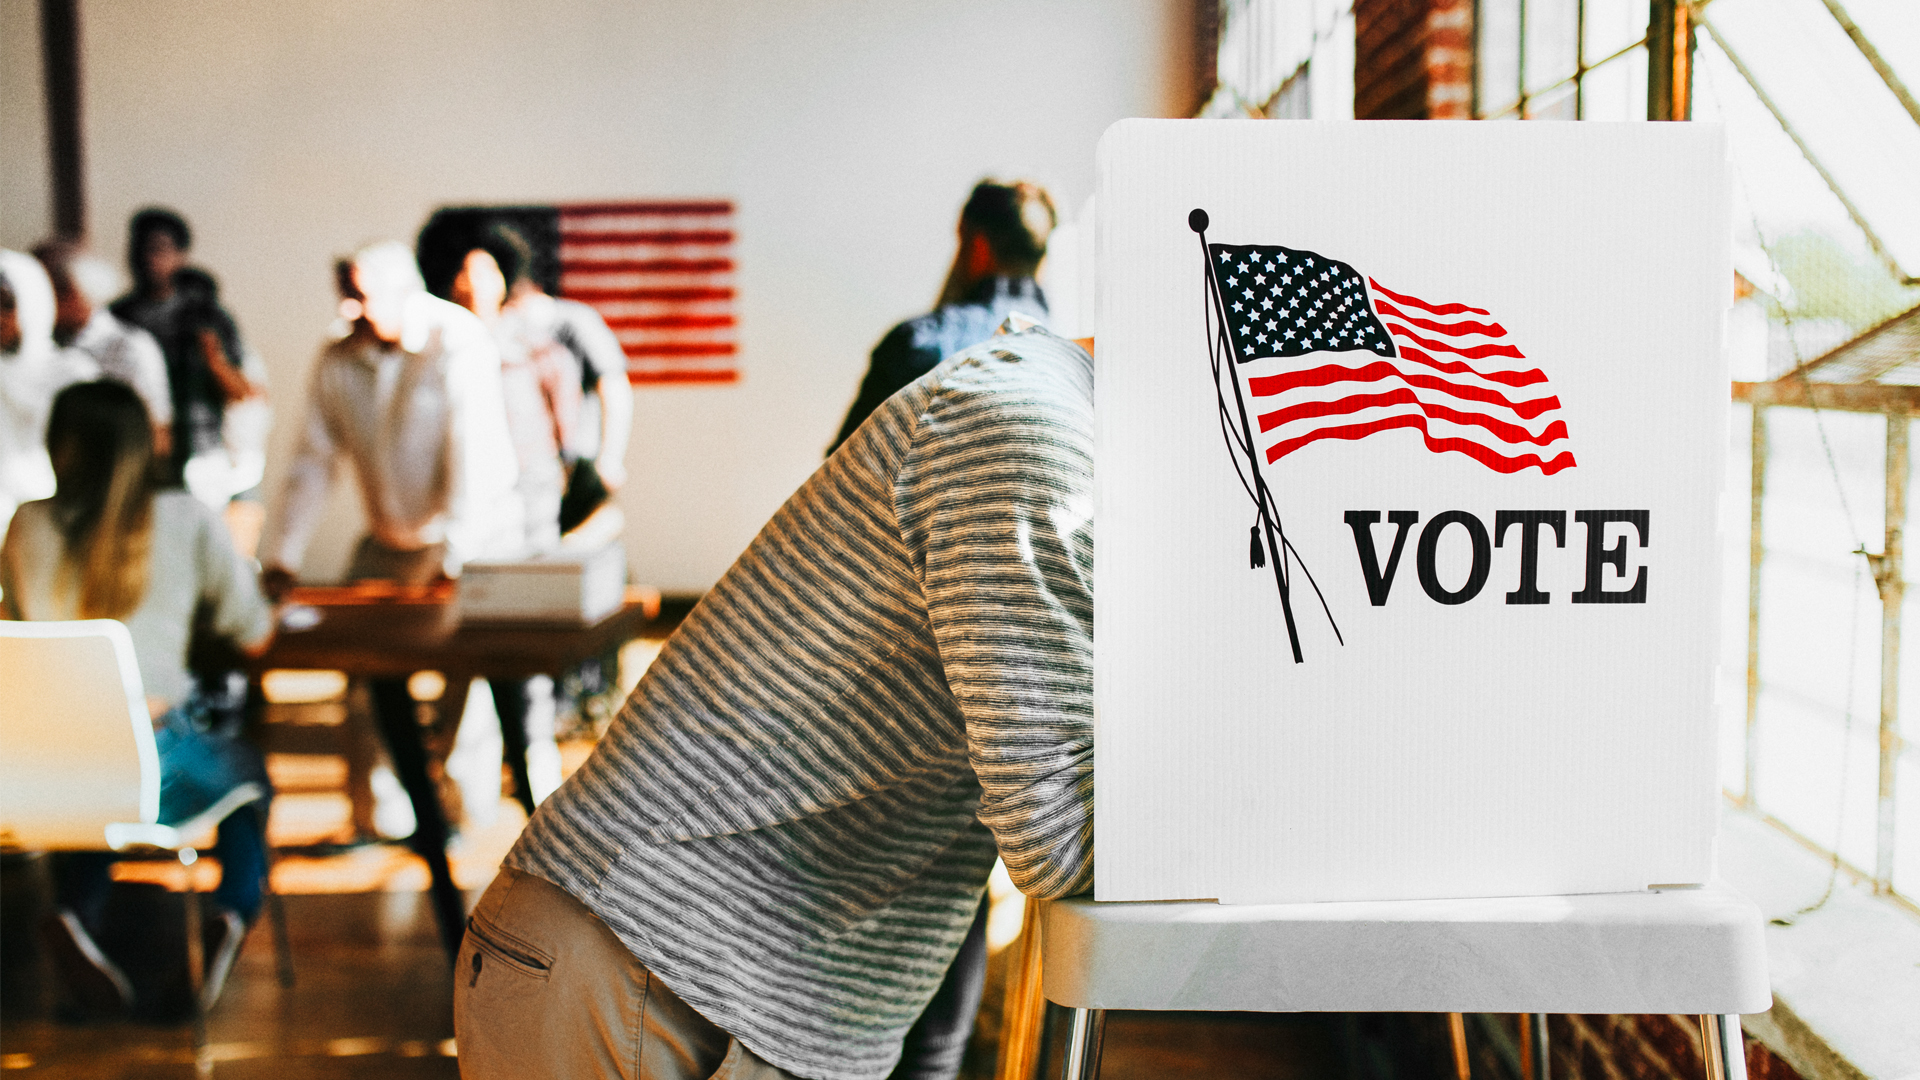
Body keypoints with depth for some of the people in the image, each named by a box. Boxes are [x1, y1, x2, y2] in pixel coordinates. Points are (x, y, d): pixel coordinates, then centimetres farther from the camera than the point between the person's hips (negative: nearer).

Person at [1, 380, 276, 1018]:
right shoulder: (188, 521, -1)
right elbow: (255, 637, 7)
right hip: (159, 762, -2)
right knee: (249, 773, 30)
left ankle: (76, 916, 10)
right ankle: (235, 913, 7)